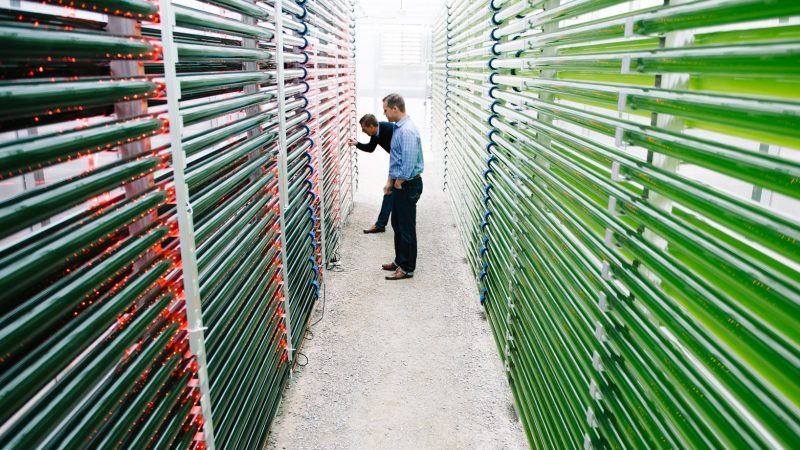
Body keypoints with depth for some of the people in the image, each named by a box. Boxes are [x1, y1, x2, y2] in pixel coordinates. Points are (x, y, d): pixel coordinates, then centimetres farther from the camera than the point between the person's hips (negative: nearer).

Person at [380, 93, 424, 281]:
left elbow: (409, 162, -26)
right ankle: (400, 261, 31)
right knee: (397, 224, 18)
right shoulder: (398, 128, 11)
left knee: (406, 227, -1)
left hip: (408, 185, -10)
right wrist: (390, 181, 16)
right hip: (400, 184, 10)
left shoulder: (407, 131, -21)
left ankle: (407, 268, 10)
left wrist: (398, 183, -14)